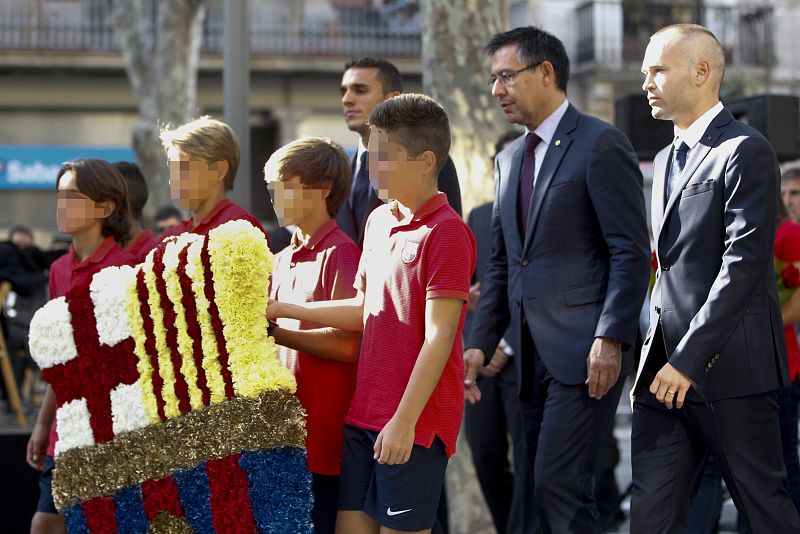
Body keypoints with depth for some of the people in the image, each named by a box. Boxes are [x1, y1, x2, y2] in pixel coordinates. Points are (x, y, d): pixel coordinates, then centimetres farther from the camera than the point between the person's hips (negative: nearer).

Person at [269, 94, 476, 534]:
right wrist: (287, 311, 15)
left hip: (415, 421, -8)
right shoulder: (378, 221, 12)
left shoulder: (445, 232, -13)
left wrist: (405, 420, -19)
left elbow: (439, 337, -16)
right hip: (363, 414, 8)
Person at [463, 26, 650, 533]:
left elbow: (631, 252, -11)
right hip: (533, 355, 8)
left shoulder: (601, 144, -5)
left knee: (558, 485, -15)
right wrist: (481, 343, 11)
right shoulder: (510, 159, 19)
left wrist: (611, 339, -19)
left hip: (585, 352, -8)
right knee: (551, 491, 9)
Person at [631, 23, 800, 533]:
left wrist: (688, 359, -19)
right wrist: (652, 358, 13)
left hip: (728, 369, -8)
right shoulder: (667, 160, 20)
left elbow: (745, 264, -17)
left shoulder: (746, 151, -9)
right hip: (666, 367, 8)